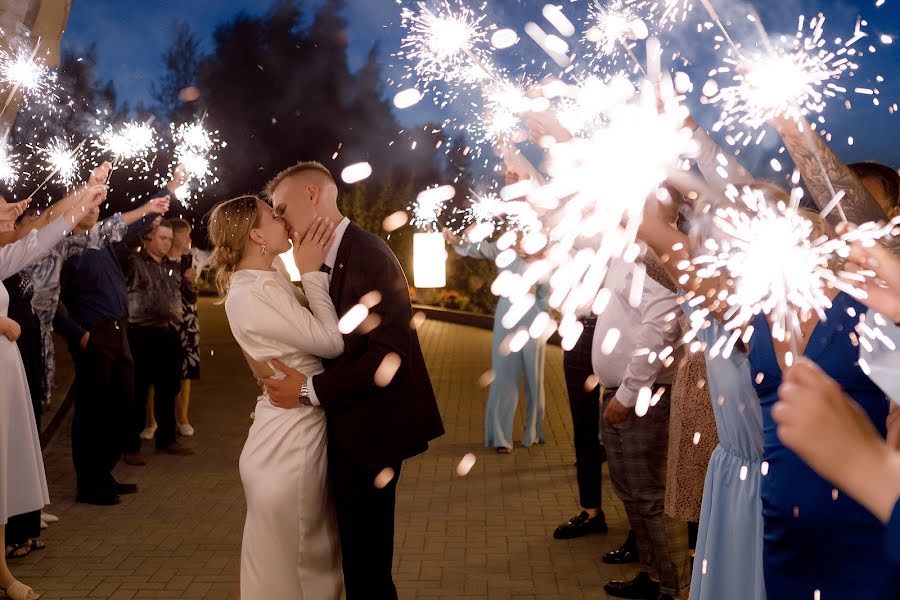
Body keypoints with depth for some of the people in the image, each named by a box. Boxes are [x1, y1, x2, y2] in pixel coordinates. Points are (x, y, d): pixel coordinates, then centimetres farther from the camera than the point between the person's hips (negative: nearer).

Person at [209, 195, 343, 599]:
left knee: (311, 558, 22)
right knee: (289, 562, 6)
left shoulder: (264, 283, 10)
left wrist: (311, 273, 2)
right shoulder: (254, 294, -21)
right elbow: (331, 342, -20)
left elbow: (315, 329, 7)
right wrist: (312, 273, -15)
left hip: (300, 432, 10)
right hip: (290, 439, -10)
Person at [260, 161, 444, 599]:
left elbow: (388, 351, -24)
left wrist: (310, 391, -21)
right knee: (360, 552, 19)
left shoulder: (367, 254, -18)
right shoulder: (331, 260, 10)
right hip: (351, 427, 9)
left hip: (370, 430, -9)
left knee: (367, 563, 2)